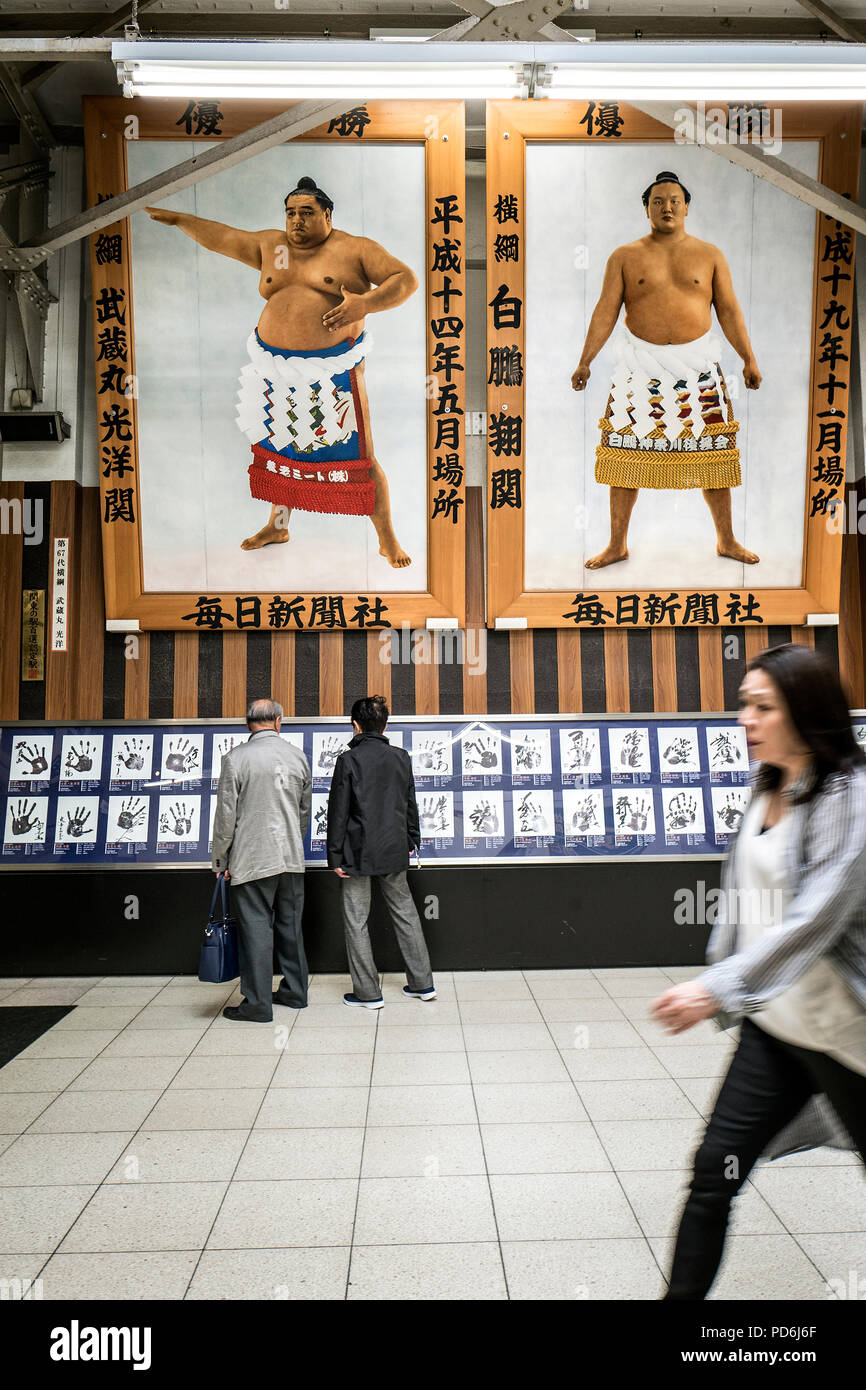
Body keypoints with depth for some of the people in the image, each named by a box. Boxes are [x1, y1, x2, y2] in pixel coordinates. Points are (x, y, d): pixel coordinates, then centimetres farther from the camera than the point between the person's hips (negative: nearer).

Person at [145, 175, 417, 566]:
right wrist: (179, 219, 16)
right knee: (278, 447, 16)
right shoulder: (271, 247, 12)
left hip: (333, 372, -5)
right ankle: (278, 526, 35)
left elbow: (406, 279, -7)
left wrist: (365, 303, -22)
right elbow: (221, 237, 20)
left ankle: (387, 540, 7)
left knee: (359, 457, -5)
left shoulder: (354, 249, -2)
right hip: (276, 369, 5)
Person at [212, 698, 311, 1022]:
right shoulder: (298, 756, 5)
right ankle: (294, 991, 25)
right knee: (290, 925, 15)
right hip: (292, 859, 5)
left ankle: (258, 1003, 5)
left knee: (256, 927, 0)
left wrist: (220, 860, 1)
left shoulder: (236, 758, -9)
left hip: (252, 859, -5)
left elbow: (226, 815, -9)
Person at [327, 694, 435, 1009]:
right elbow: (410, 804, 10)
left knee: (356, 921, 5)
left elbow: (338, 811, -10)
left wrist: (335, 856, -5)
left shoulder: (348, 760, -11)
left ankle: (368, 992, 9)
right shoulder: (401, 757, 3)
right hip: (394, 851, 5)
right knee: (405, 913, 15)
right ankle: (422, 983, 21)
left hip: (359, 853, -5)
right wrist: (412, 842, 22)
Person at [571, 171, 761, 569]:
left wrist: (749, 358, 3)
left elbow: (728, 310, 9)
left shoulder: (709, 255, 10)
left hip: (698, 365, 1)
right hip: (640, 365, -1)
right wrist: (585, 361, -5)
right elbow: (605, 311, 3)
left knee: (713, 453, 3)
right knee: (626, 452, -3)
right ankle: (617, 544, 8)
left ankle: (726, 540, 16)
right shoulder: (624, 256, 7)